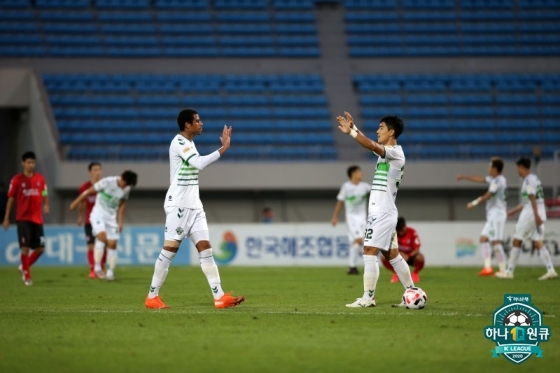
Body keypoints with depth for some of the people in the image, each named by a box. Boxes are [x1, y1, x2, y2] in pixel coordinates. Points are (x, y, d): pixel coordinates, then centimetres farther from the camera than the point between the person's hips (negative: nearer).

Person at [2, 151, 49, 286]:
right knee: (25, 247, -8)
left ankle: (24, 267, 25)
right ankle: (27, 276, 3)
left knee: (40, 249, 1)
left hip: (37, 218, 3)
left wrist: (46, 205, -9)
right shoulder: (17, 180, -2)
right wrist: (6, 218, 3)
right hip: (23, 218, -3)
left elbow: (45, 196, 14)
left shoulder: (40, 179, 6)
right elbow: (11, 199, 3)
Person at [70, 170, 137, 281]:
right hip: (99, 213, -5)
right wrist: (75, 203, -2)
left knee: (112, 244, 1)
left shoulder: (127, 189, -1)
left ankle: (110, 272, 10)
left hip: (112, 217, 5)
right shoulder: (107, 182, -18)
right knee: (102, 236, -26)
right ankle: (97, 268, -24)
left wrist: (120, 222, 9)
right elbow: (89, 191, -9)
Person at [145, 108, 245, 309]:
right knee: (170, 249, -6)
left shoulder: (188, 143, 17)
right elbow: (199, 163, -25)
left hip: (194, 206, 9)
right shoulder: (179, 142, -12)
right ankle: (152, 297, 1)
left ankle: (219, 297, -4)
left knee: (205, 248, 1)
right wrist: (223, 148, -25)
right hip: (178, 205, -9)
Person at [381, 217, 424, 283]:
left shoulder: (412, 232, -20)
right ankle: (396, 273, 1)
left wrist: (408, 256, -39)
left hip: (411, 256, -1)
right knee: (384, 257, -27)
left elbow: (417, 249, -21)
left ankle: (415, 273, -2)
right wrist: (399, 253, -36)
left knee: (420, 257, -36)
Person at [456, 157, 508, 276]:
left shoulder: (498, 180, -12)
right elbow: (480, 179, 26)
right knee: (484, 238, 8)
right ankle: (487, 267, 2)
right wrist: (465, 177, 30)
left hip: (497, 214, -10)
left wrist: (474, 203, -3)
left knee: (496, 242, -13)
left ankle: (503, 270, -15)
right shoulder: (494, 179, 16)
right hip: (493, 216, 10)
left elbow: (488, 195, -13)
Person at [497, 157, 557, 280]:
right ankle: (550, 270, -9)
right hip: (540, 213, 9)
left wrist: (536, 215, -26)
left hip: (530, 214, -9)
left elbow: (532, 198, -20)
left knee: (517, 241, 0)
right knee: (538, 243, 4)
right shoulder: (535, 179, 19)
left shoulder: (529, 180, -10)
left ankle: (509, 271, 3)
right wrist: (515, 210, 34)